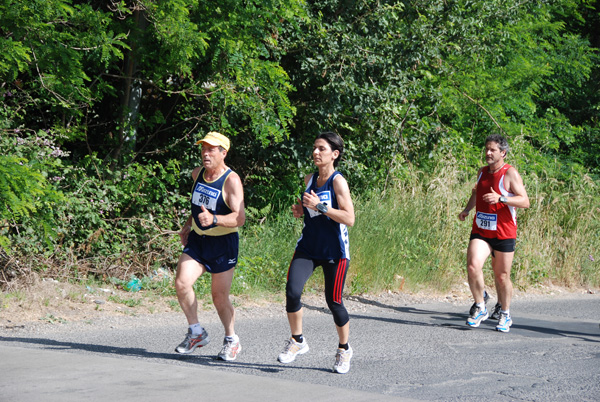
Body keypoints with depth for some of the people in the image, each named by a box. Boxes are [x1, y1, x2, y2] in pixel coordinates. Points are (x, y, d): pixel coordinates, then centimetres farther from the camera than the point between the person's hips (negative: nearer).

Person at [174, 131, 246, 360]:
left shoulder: (231, 180, -17)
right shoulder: (197, 174, 5)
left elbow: (239, 218, -25)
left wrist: (213, 219, -39)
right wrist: (188, 225, 20)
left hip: (223, 243, -5)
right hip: (197, 239, 5)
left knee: (219, 297, 2)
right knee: (182, 283, -14)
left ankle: (231, 340, 25)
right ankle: (196, 333, 4)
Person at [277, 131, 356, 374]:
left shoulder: (338, 182, -12)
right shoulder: (309, 179, 8)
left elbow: (349, 218, -19)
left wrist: (320, 206, -25)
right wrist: (300, 210, 3)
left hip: (334, 251, -5)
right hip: (308, 247, 5)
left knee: (333, 301, 3)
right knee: (292, 292, -13)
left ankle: (344, 349, 25)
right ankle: (297, 341, 6)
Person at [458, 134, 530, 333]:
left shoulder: (510, 173, -9)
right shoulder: (482, 172, 10)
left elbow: (525, 201, -15)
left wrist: (501, 198, -28)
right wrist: (467, 210, 16)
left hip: (504, 233, -4)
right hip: (480, 231, 4)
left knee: (502, 276, 5)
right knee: (473, 266, -19)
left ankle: (504, 314, 26)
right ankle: (480, 308, -3)